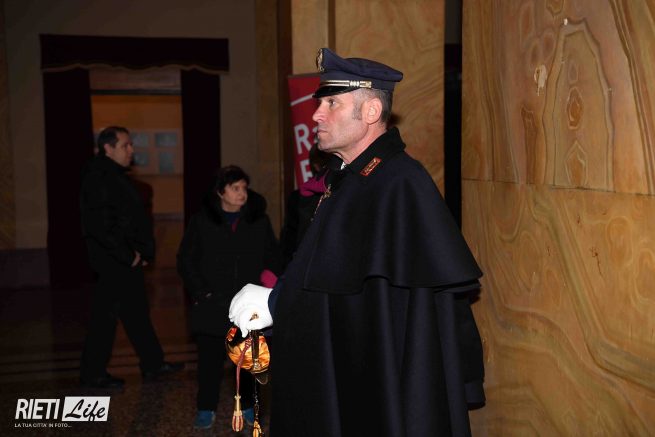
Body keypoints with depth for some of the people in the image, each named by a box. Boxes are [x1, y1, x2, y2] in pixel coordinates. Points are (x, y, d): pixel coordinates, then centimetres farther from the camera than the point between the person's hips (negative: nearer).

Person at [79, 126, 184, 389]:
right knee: (105, 315, -2)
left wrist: (144, 252, 12)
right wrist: (128, 255, -18)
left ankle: (153, 365, 22)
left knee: (136, 312, 14)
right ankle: (93, 374, 10)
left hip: (127, 261, 10)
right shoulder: (98, 178, -15)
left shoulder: (116, 177, 17)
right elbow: (101, 225, -23)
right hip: (113, 261, -10)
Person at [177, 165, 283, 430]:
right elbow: (186, 260, 5)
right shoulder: (202, 221, 3)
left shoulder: (259, 220, 7)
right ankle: (206, 408, 17)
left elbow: (273, 257, 13)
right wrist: (199, 292, -4)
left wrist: (270, 277, -2)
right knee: (210, 357, 2)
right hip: (213, 305, -1)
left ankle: (248, 405, 23)